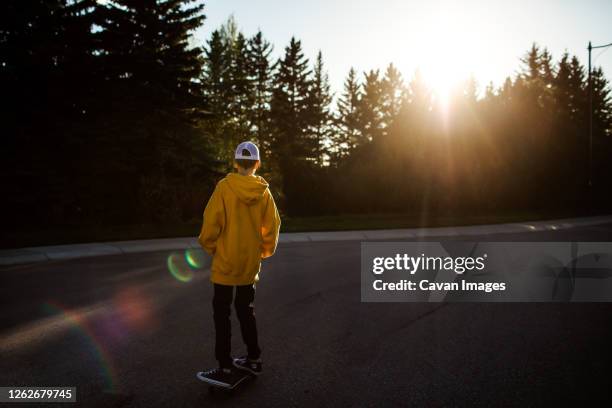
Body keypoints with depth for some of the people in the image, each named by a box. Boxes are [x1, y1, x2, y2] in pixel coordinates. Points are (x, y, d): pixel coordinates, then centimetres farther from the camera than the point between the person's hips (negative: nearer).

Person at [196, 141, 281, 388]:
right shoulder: (264, 192, -2)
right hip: (251, 264, 4)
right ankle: (254, 359, 27)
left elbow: (211, 222, -15)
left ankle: (226, 370, 7)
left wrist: (210, 247, 3)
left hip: (226, 262, -4)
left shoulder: (224, 187, -13)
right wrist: (264, 252, 15)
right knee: (246, 310, 19)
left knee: (222, 314, 5)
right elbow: (272, 226, 0)